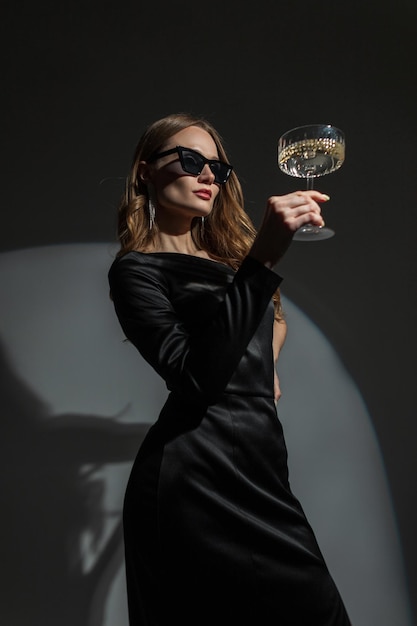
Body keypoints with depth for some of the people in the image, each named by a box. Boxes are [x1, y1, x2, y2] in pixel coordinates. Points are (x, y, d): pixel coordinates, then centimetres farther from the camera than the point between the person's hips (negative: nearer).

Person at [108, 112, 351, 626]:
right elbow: (196, 376, -20)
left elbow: (273, 315, 36)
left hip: (260, 462, 7)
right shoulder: (136, 269, -4)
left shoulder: (228, 254, 17)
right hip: (197, 476, -6)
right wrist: (264, 258, -23)